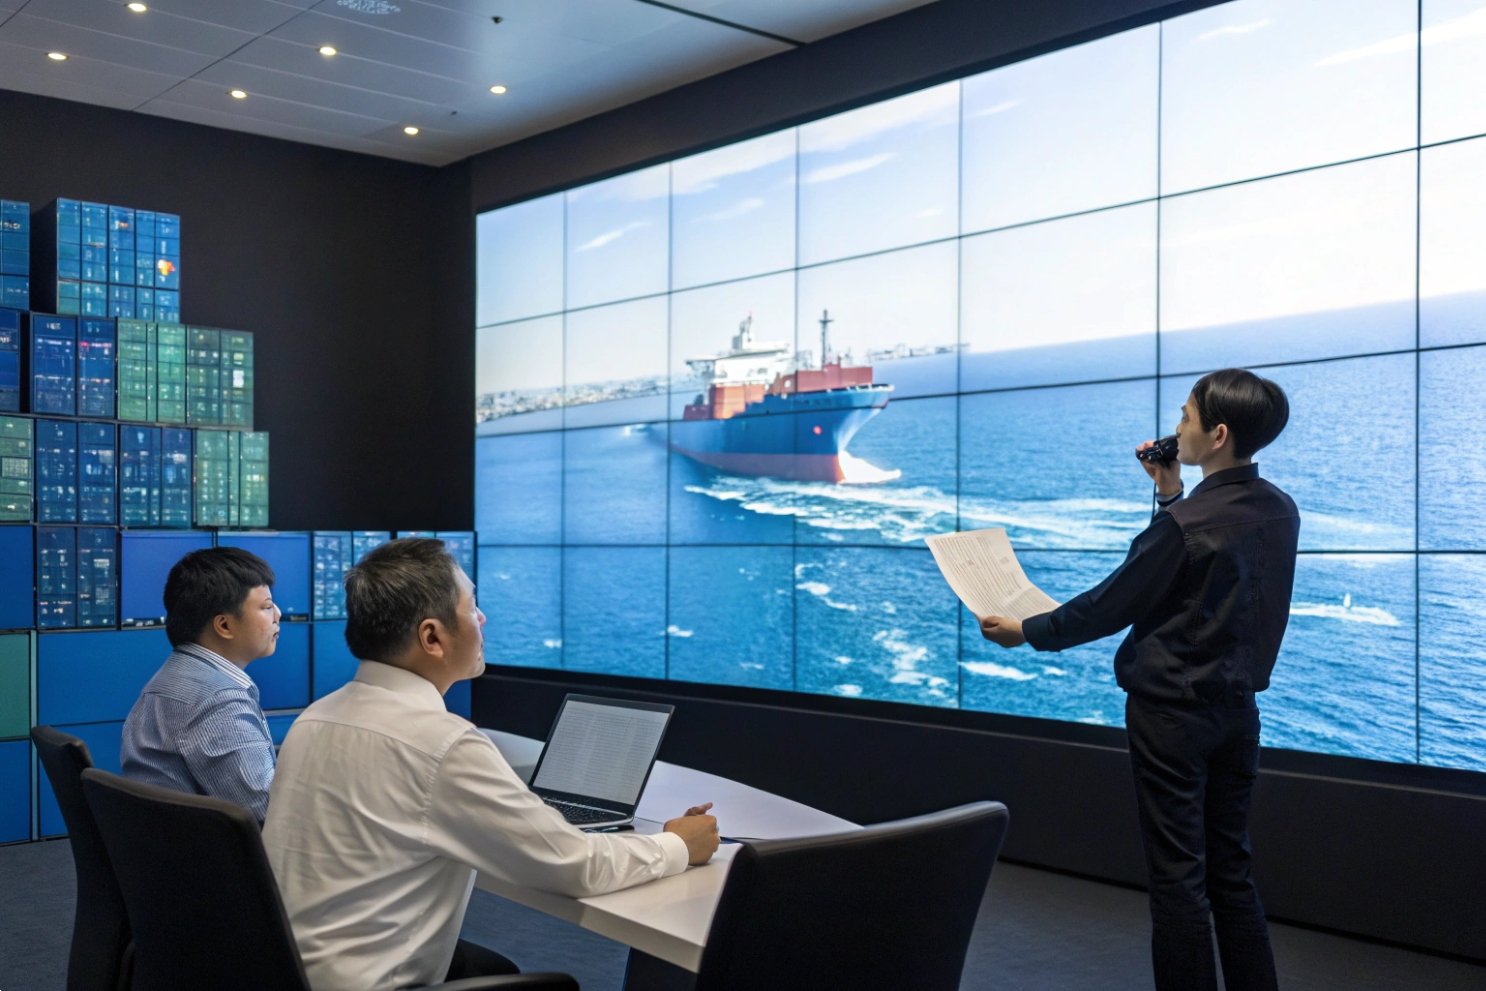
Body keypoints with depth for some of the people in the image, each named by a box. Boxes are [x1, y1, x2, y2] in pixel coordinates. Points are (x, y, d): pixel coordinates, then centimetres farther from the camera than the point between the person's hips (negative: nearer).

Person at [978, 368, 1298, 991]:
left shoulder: (1185, 524, -21)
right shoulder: (1279, 512, 2)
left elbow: (1110, 605, -12)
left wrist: (1027, 633, 0)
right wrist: (1173, 493, 13)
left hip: (1171, 710, -7)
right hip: (1237, 707, 8)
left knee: (1178, 877, 1)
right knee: (1230, 872, 15)